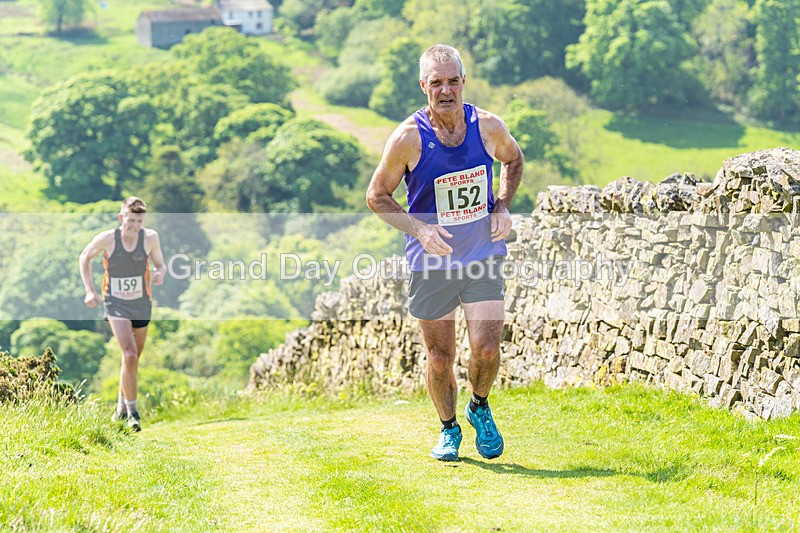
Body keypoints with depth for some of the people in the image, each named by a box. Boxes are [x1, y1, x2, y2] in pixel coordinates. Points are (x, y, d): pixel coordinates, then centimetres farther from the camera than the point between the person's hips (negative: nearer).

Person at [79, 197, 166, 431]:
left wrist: (159, 274, -23)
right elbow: (85, 258, 2)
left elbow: (160, 265, 2)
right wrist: (89, 290, -6)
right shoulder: (106, 239, -17)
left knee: (134, 359, 16)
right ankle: (132, 412, -10)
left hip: (141, 304, 3)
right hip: (116, 304, -3)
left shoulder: (150, 237, -12)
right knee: (129, 355, -20)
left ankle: (122, 405, 38)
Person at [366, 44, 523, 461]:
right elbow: (377, 196, -4)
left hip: (483, 258, 1)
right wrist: (418, 227, -19)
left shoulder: (488, 127, -7)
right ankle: (448, 428, 32)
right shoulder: (409, 137, -14)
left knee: (485, 349, -9)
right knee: (440, 359, 6)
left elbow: (513, 159, 16)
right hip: (431, 262, -1)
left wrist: (502, 206, 0)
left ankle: (479, 408, 23)